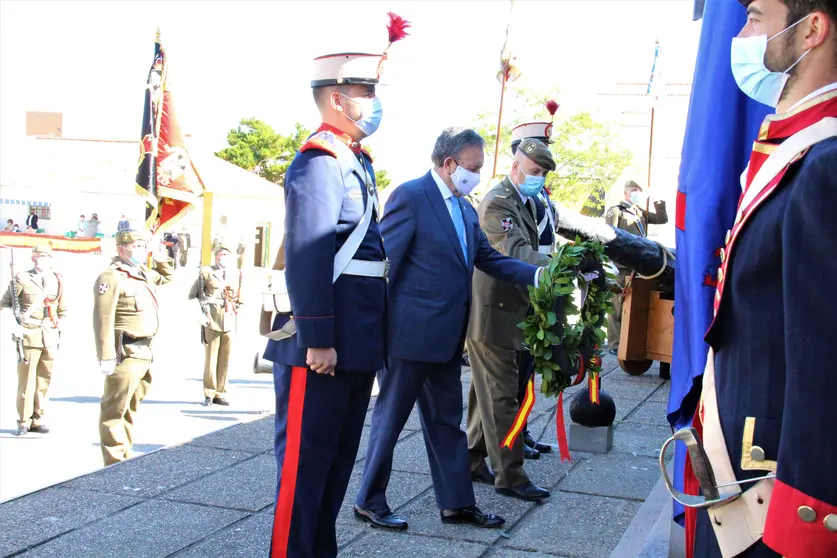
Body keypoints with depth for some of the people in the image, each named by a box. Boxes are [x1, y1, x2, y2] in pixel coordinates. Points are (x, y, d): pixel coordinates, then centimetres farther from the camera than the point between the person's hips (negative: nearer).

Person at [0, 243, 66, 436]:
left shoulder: (57, 281, 11)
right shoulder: (22, 279, 0)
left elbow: (63, 311, 20)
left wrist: (58, 329, 8)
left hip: (50, 336, 4)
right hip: (28, 335, -4)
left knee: (44, 380, 6)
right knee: (26, 380, -3)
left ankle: (37, 419, 15)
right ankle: (24, 422, 6)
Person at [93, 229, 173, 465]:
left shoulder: (144, 274, 16)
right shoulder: (111, 277, -12)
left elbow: (166, 277, 40)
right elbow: (103, 320, -19)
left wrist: (161, 260, 20)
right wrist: (106, 357, -23)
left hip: (144, 354, 10)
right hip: (125, 354, -10)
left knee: (131, 408, 18)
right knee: (115, 410, -4)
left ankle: (125, 456, 28)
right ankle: (115, 463, -1)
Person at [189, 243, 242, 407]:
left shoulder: (237, 274, 9)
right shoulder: (206, 272, 2)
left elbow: (240, 297, 18)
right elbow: (192, 295, 4)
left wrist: (236, 313, 9)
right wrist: (201, 314, -4)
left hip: (230, 321, 3)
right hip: (212, 320, -2)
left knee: (225, 359, 5)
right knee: (211, 357, 0)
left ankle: (220, 393, 13)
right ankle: (209, 394, 8)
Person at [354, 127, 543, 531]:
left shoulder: (465, 209, 12)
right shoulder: (410, 195, -13)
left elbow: (489, 259, 11)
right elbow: (384, 262, -15)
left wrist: (540, 275, -2)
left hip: (446, 337, 8)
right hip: (409, 333, -8)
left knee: (447, 420, 15)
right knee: (391, 417, 5)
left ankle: (456, 503, 26)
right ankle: (370, 501, 19)